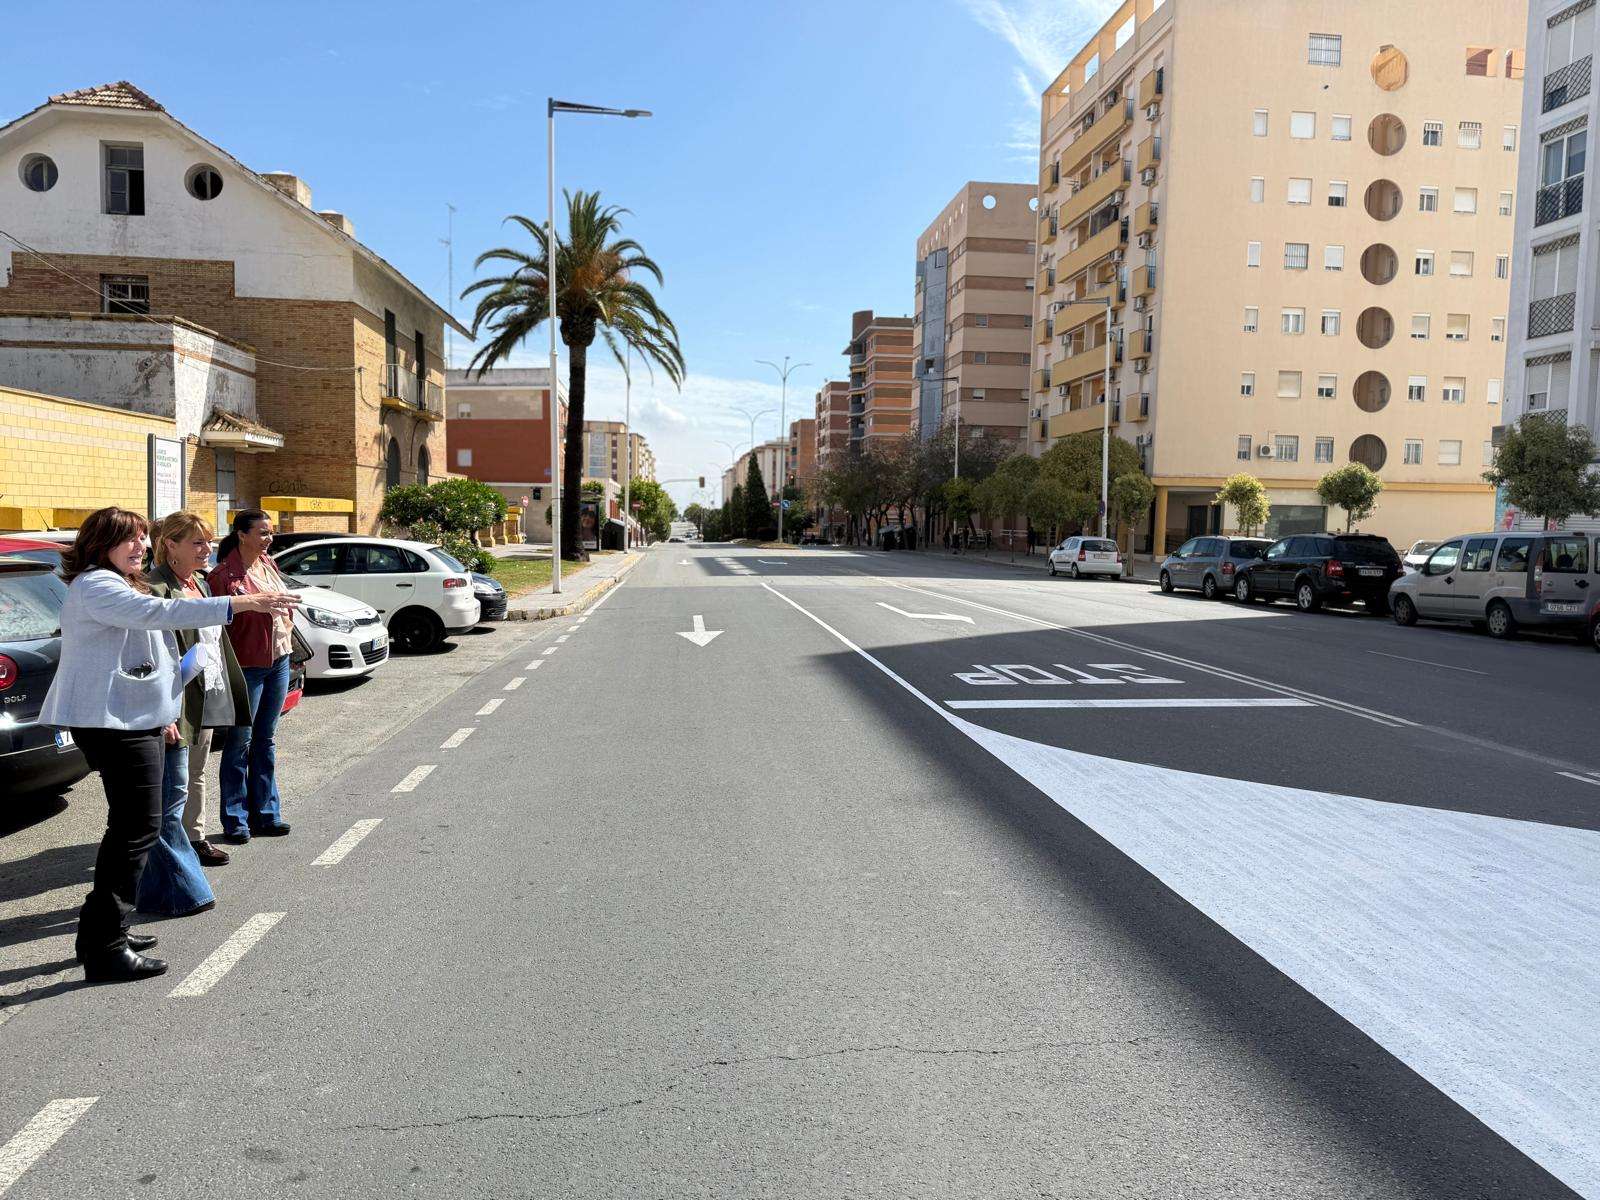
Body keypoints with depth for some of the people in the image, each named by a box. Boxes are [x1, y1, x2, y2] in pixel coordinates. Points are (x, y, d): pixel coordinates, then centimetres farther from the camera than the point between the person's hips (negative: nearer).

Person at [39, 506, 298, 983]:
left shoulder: (113, 586, 22)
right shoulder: (95, 585, -13)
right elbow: (157, 612, -29)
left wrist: (162, 714, 25)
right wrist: (239, 603, -37)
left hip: (133, 720, 12)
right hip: (116, 723, -12)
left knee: (128, 827, 18)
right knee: (138, 828, -11)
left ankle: (103, 932, 27)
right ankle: (104, 948, -6)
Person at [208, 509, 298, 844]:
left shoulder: (268, 563, 7)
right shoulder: (225, 575, -15)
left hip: (279, 660, 7)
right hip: (247, 666, -7)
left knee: (266, 740, 14)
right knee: (240, 743, 3)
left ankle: (265, 814, 23)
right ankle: (235, 820, 13)